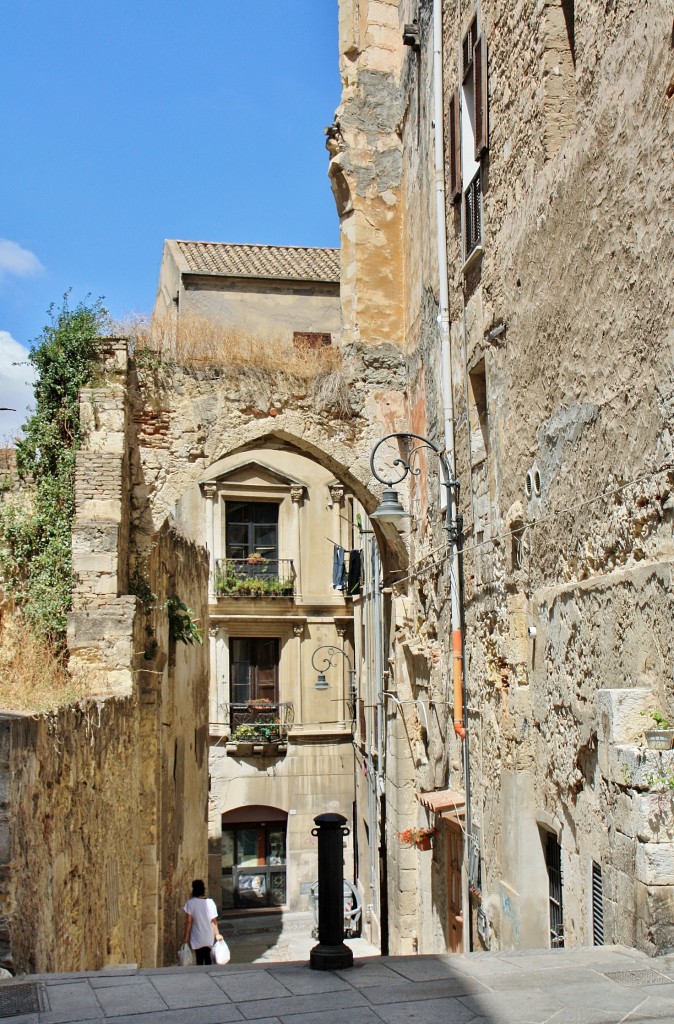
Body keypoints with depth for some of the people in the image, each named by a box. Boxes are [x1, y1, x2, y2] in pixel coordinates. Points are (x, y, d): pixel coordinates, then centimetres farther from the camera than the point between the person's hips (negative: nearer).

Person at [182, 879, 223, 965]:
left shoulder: (190, 903, -11)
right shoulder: (210, 902, -5)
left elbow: (189, 921, -10)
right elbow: (214, 921, -2)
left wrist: (186, 936, -2)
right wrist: (217, 934, 8)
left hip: (197, 938, -2)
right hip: (209, 937, 3)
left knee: (199, 960, 7)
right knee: (207, 957, 19)